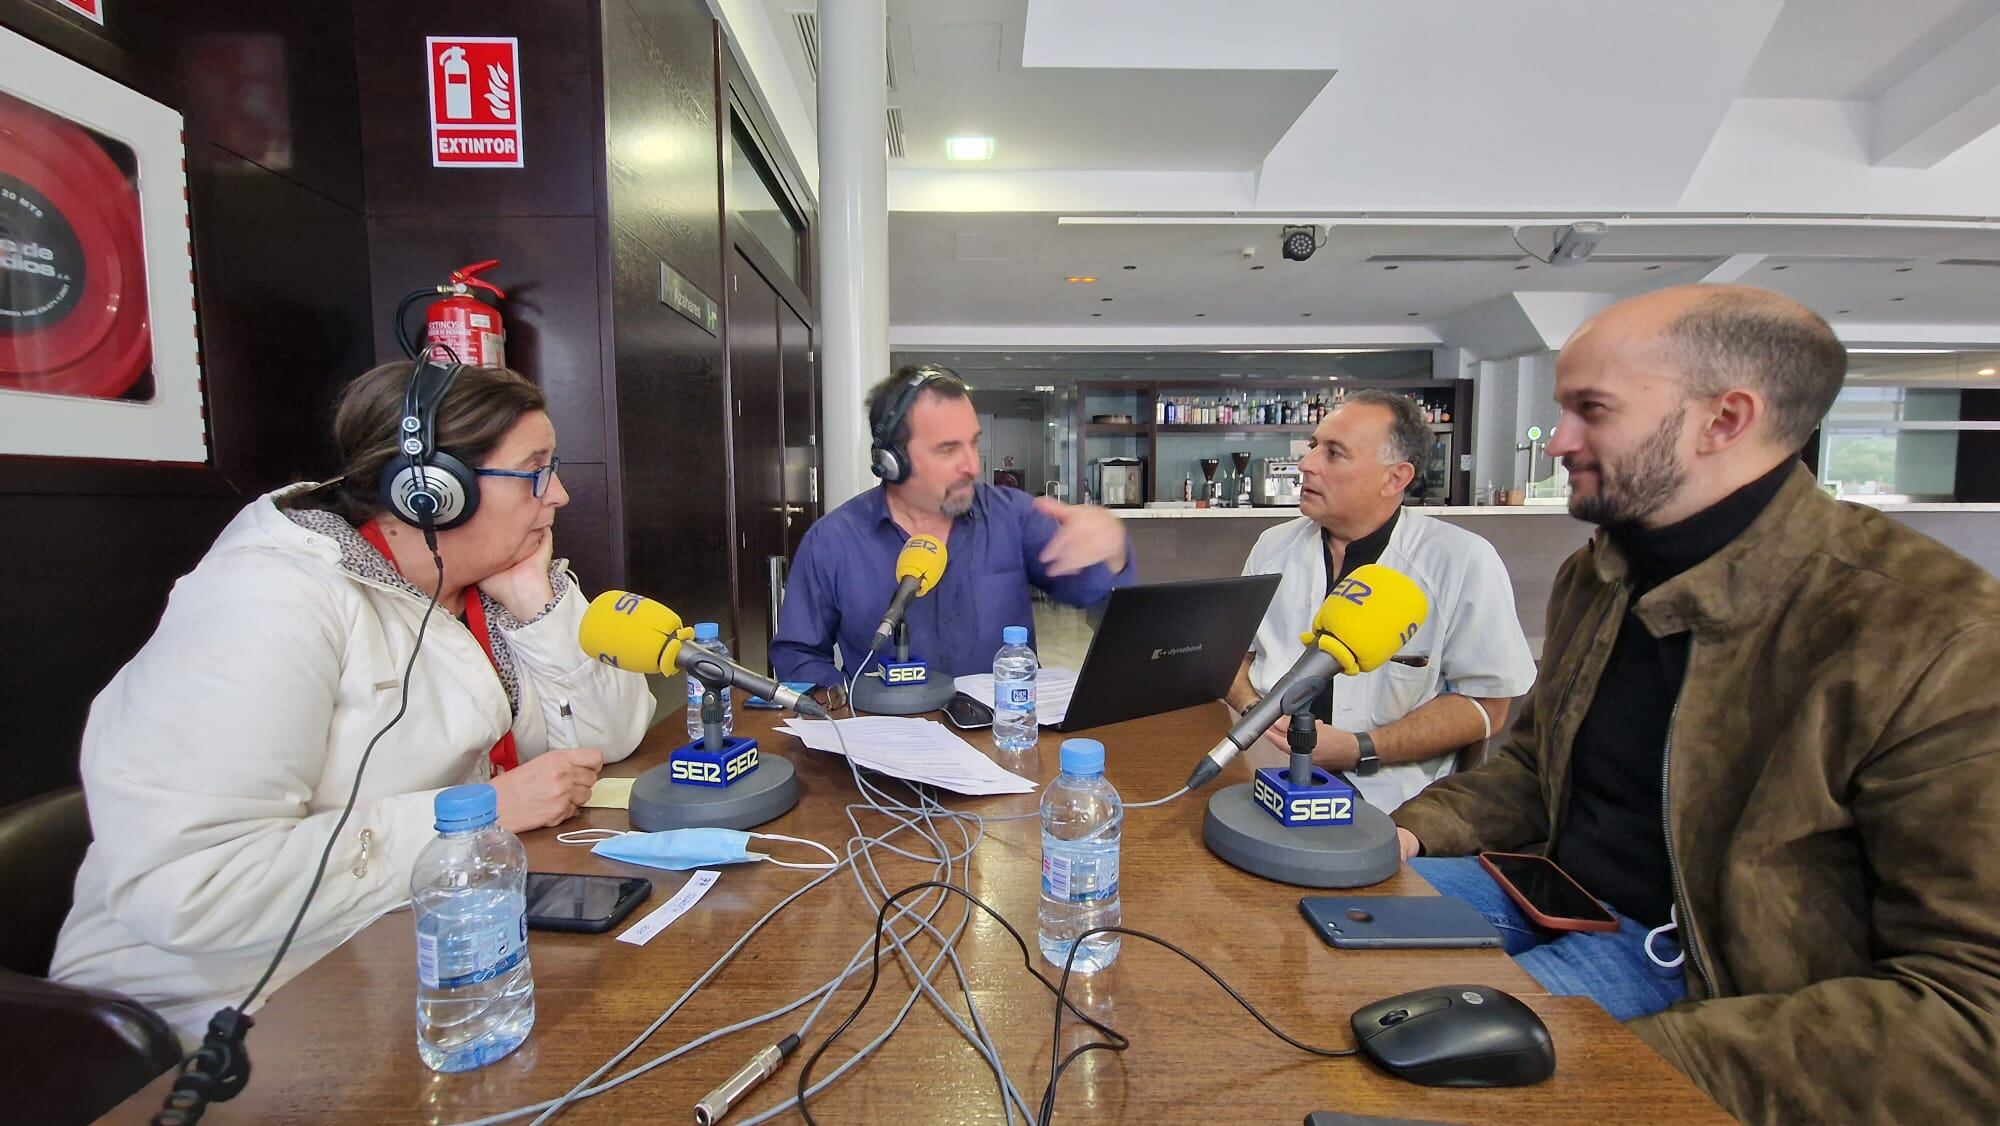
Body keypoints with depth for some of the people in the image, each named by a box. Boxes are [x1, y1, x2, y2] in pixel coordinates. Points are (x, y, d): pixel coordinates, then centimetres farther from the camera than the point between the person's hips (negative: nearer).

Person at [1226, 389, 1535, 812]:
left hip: (1386, 801, -3)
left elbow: (1487, 706, -3)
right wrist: (1254, 710, -7)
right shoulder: (1273, 546, 9)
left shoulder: (1462, 561, -3)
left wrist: (1359, 750, -14)